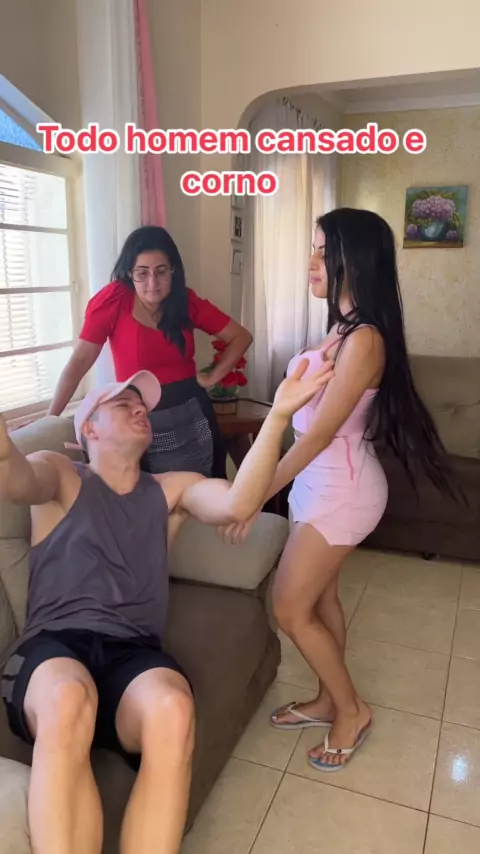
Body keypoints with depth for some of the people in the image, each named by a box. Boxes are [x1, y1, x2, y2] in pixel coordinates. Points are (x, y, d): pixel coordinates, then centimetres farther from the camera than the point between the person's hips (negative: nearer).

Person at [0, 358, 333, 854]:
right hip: (53, 646, -1)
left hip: (133, 654, 2)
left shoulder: (173, 490, 19)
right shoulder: (59, 475, 13)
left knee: (173, 709, -34)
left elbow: (238, 504, -2)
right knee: (68, 701, -38)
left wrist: (278, 415, -13)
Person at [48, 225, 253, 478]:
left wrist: (213, 377, -2)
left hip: (190, 416, 3)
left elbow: (241, 337, 7)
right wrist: (49, 419, -13)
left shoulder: (187, 301, -1)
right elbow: (79, 362, -10)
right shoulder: (113, 300, -9)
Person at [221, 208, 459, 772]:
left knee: (290, 609, 2)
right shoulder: (341, 328, 6)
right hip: (322, 482, 9)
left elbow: (320, 434, -23)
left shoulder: (364, 339, -23)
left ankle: (351, 710, 23)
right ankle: (330, 702, 39)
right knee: (320, 599, 19)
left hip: (341, 489, -9)